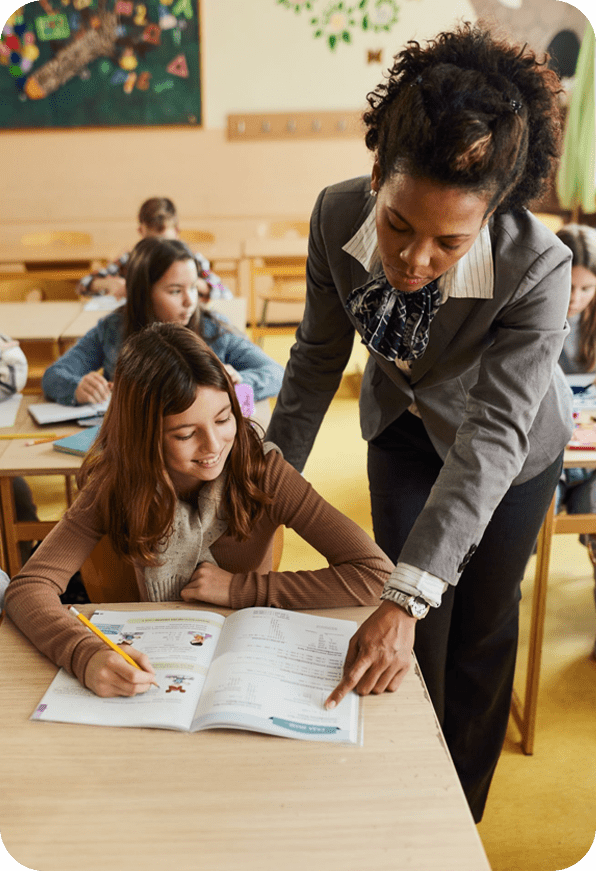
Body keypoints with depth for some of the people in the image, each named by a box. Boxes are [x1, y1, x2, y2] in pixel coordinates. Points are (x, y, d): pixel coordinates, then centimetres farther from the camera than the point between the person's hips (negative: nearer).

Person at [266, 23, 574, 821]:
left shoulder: (538, 268, -38)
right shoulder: (339, 216, -28)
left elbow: (493, 436, -39)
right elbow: (319, 356, -12)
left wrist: (406, 600, -44)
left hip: (511, 448, -2)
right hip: (405, 428, 2)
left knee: (481, 625, 11)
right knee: (415, 633, 2)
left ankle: (464, 814, 38)